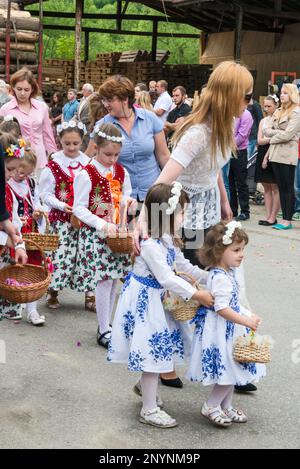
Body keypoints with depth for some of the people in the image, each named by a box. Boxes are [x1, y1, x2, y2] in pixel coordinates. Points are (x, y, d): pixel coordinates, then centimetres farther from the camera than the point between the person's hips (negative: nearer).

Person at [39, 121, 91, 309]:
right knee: (62, 255, -3)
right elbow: (46, 194, -3)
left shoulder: (88, 163, 2)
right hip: (61, 217, -3)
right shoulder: (54, 165, -5)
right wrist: (63, 206, -16)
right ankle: (52, 293, 14)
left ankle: (89, 294, 16)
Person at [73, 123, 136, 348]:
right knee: (104, 281, -7)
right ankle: (104, 331, 3)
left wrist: (127, 201, -5)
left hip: (117, 232, 6)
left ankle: (106, 324, 23)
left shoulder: (121, 172, 6)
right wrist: (102, 225, -22)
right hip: (95, 234, -6)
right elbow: (79, 208, -12)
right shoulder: (86, 175, -12)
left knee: (114, 280, 10)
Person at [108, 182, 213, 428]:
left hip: (157, 298, 10)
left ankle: (145, 385, 47)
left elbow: (184, 266, 17)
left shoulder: (168, 240, 4)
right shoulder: (150, 245, -27)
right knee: (154, 350, -2)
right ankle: (149, 410, 9)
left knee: (158, 349, 21)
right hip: (144, 301, -10)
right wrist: (196, 294, -24)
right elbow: (166, 278, -28)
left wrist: (209, 277, 12)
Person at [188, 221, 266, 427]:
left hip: (230, 328, 10)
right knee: (229, 371, -2)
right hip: (221, 330, -10)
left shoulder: (227, 273, 7)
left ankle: (226, 406, 31)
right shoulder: (220, 278, -25)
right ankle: (211, 407, 12)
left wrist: (249, 316, 14)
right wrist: (246, 321, -23)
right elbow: (222, 309, -28)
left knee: (231, 371, 18)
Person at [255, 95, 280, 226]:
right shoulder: (263, 121, 15)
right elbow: (259, 140, 7)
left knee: (275, 188, -2)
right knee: (266, 188, 8)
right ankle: (268, 216, 12)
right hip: (263, 154, 6)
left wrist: (266, 140, -12)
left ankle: (273, 217, 2)